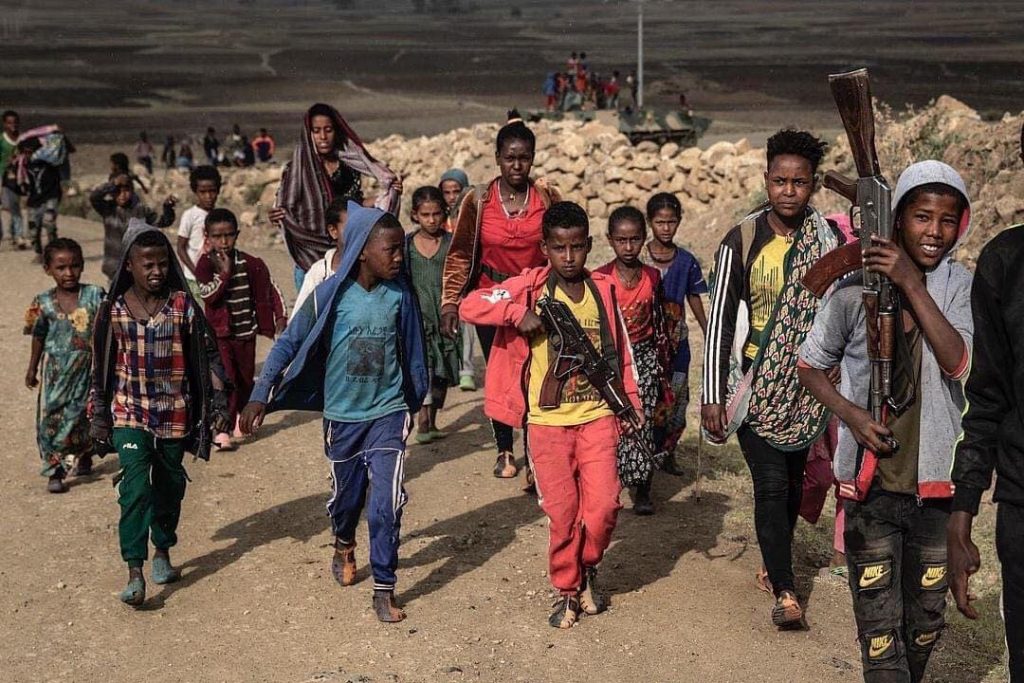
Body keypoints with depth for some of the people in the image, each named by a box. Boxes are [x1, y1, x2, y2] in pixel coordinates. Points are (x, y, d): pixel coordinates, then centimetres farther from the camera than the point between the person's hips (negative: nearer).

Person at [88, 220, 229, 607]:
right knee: (135, 487, -13)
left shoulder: (183, 306, -6)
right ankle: (134, 573, -11)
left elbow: (208, 357, 0)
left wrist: (217, 406, -3)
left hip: (174, 413, 1)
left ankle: (162, 552, 35)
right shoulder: (113, 310, -4)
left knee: (170, 485, 13)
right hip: (129, 413, -1)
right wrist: (98, 416, 7)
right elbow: (101, 367, 6)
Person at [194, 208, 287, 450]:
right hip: (219, 333, -3)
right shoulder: (205, 264, -9)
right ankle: (221, 431, -9)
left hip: (246, 332, 3)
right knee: (226, 380, -12)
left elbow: (270, 291, 3)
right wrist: (225, 271, -25)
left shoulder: (250, 264, -2)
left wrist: (280, 319, -5)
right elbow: (208, 294, -24)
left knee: (246, 379, 16)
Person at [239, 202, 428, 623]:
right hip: (343, 414, 0)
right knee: (348, 494, 18)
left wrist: (417, 395, 17)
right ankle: (344, 546, 51)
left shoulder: (399, 294, -6)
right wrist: (261, 397, -13)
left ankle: (384, 589, 5)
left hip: (389, 412, 1)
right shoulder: (331, 294, -13)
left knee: (387, 503, -9)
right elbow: (289, 343, -8)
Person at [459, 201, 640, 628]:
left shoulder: (603, 290, 5)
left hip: (597, 415, 2)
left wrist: (630, 404, 11)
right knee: (562, 512, 4)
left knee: (604, 504, -5)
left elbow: (621, 351, 12)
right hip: (548, 421, -2)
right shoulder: (530, 287, -5)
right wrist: (520, 313, -24)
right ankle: (566, 590, 24)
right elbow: (469, 306, -14)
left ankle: (588, 566, 24)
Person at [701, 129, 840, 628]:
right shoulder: (741, 242, -8)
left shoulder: (828, 240, -1)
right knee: (771, 484, -8)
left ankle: (776, 565, 33)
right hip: (756, 384, -3)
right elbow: (720, 321, -7)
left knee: (791, 480, 14)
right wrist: (713, 396, -10)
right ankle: (784, 590, 0)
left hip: (806, 385, 3)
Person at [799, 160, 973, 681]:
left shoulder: (961, 287, -3)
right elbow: (810, 365, 3)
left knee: (927, 619, 17)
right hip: (872, 482, -2)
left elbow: (959, 363, -19)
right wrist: (849, 413, -14)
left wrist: (913, 286, -25)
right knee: (880, 628, 0)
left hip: (937, 481, 2)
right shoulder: (854, 291, -8)